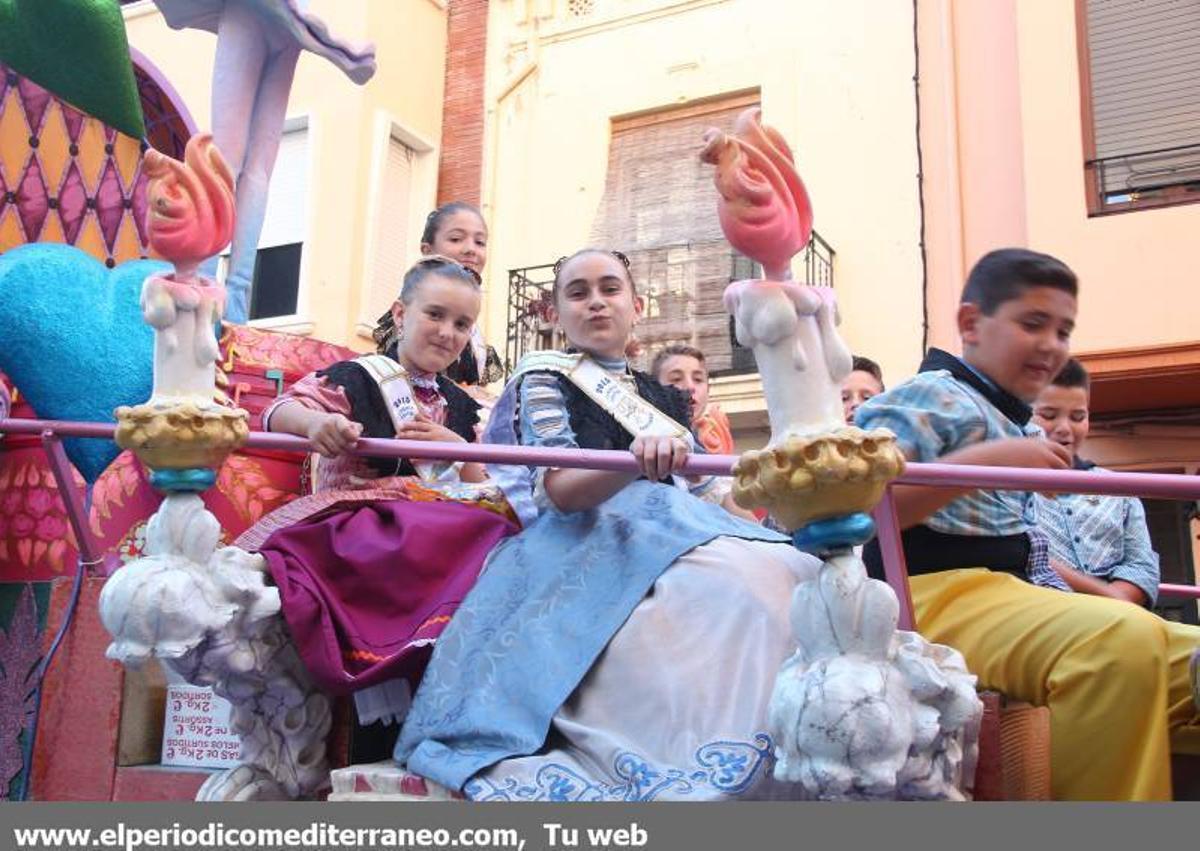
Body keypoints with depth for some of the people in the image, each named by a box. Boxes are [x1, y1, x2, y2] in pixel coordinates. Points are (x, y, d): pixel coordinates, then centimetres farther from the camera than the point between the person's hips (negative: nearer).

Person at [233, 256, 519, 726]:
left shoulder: (460, 405, 23)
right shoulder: (357, 379, 5)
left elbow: (483, 485, 21)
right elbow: (280, 412, -9)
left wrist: (457, 448, 0)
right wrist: (314, 421, -32)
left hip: (444, 524, 6)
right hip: (362, 523, -5)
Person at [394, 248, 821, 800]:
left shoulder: (664, 398, 23)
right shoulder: (543, 380, 5)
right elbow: (561, 490, -11)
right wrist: (639, 461, -31)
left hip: (679, 538, 6)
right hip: (592, 551, -6)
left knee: (789, 575, -23)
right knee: (728, 587, -34)